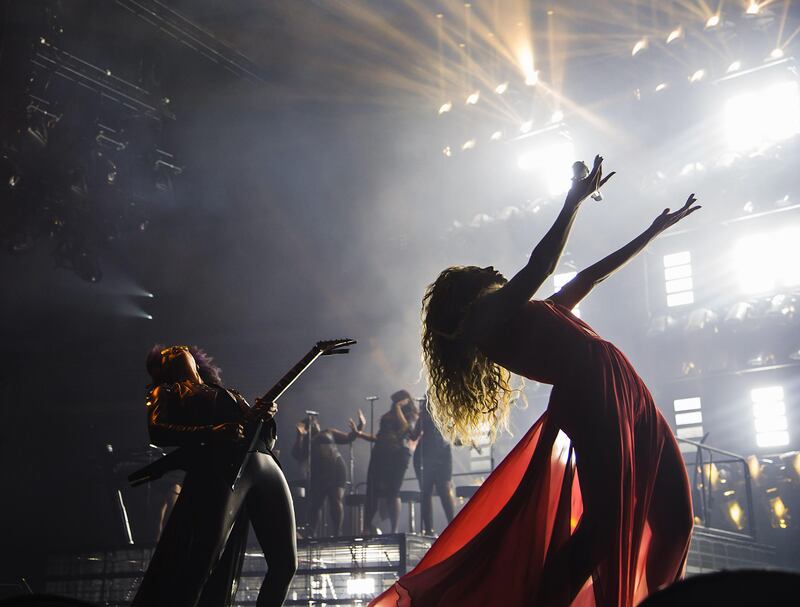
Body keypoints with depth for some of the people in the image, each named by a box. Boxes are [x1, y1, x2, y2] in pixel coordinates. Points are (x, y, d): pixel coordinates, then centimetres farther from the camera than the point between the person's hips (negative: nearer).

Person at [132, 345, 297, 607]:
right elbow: (157, 431, -1)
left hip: (265, 465, 5)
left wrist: (264, 414, 4)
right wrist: (209, 433, -14)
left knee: (285, 562, 2)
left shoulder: (228, 394, 34)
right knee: (201, 565, -16)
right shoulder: (166, 392, 20)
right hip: (217, 467, -5)